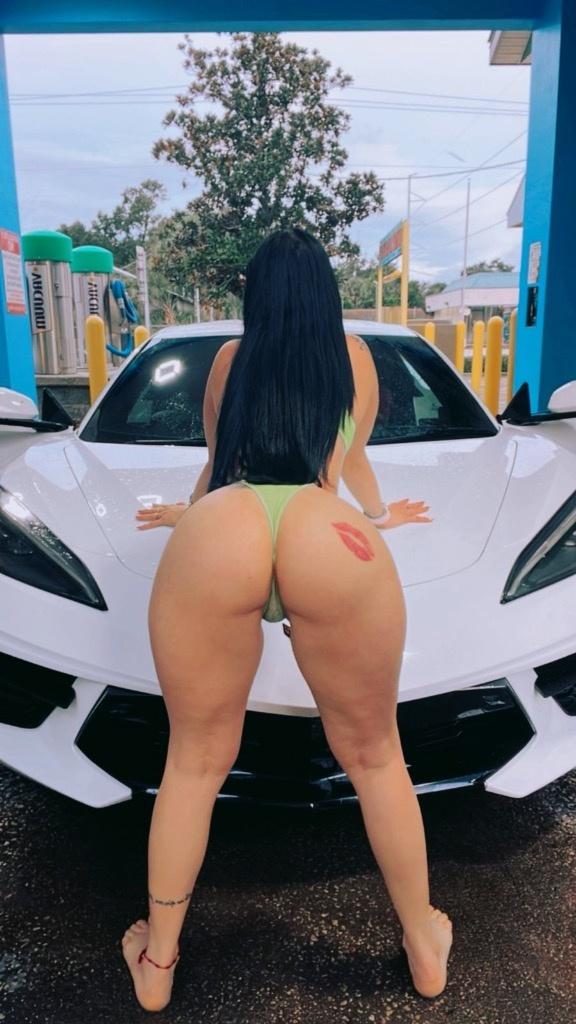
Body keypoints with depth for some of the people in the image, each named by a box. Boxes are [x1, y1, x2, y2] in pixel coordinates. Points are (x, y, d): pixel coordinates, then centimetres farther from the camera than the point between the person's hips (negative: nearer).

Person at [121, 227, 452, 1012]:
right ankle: (426, 948, 39)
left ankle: (157, 960, 37)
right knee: (374, 757, 21)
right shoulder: (356, 357, 29)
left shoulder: (229, 360, 30)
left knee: (195, 761, 20)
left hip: (217, 541, 1)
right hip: (331, 543, 0)